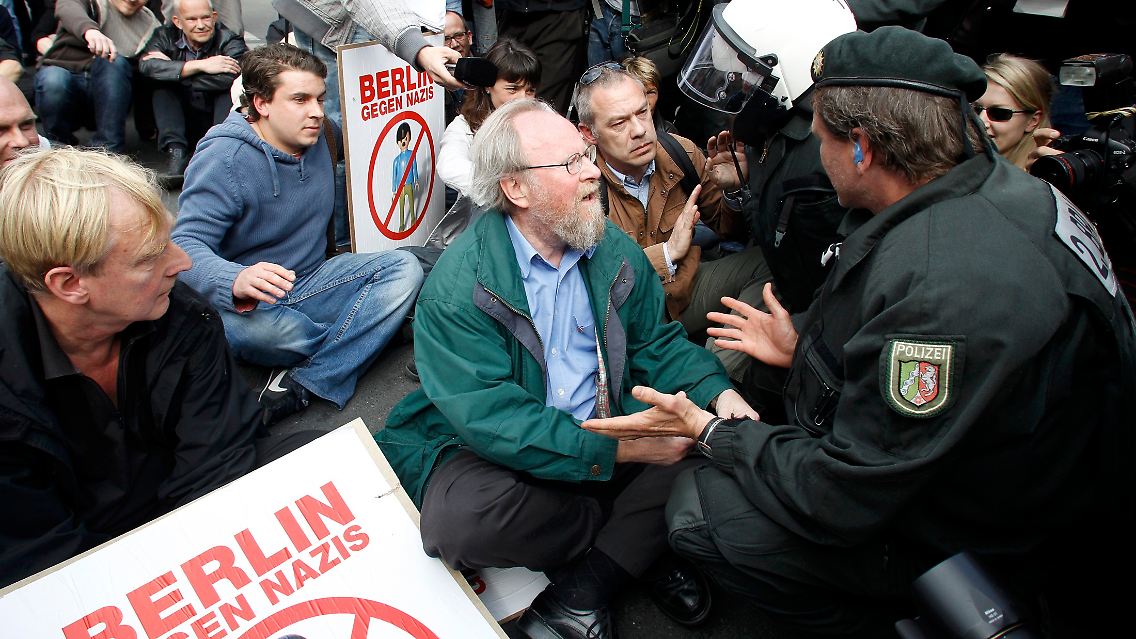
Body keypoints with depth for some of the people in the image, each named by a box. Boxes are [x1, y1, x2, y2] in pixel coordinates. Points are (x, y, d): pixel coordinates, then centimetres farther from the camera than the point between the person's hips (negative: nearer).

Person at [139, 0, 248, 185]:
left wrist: (173, 69, -21)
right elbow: (147, 65, -22)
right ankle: (175, 152, -29)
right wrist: (200, 65, -27)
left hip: (220, 120, -2)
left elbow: (230, 77, -30)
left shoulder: (230, 40, -7)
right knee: (162, 86, -19)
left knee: (230, 88, -26)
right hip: (182, 123, 2)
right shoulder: (166, 37, 1)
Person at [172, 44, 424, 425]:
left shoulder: (317, 140, 6)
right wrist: (236, 280, -49)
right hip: (246, 303, -6)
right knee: (256, 325, -41)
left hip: (310, 283, 6)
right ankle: (364, 338, -7)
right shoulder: (223, 158, -16)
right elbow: (186, 245, -27)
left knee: (404, 268, -15)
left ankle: (302, 387, -27)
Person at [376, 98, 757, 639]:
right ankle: (637, 542, -8)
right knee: (460, 519, -34)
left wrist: (718, 393, -15)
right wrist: (614, 449, -30)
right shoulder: (457, 284, -18)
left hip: (607, 429, 4)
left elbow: (657, 342, 6)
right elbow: (488, 415, -25)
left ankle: (579, 592, -16)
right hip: (491, 449, -4)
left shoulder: (616, 252, 1)